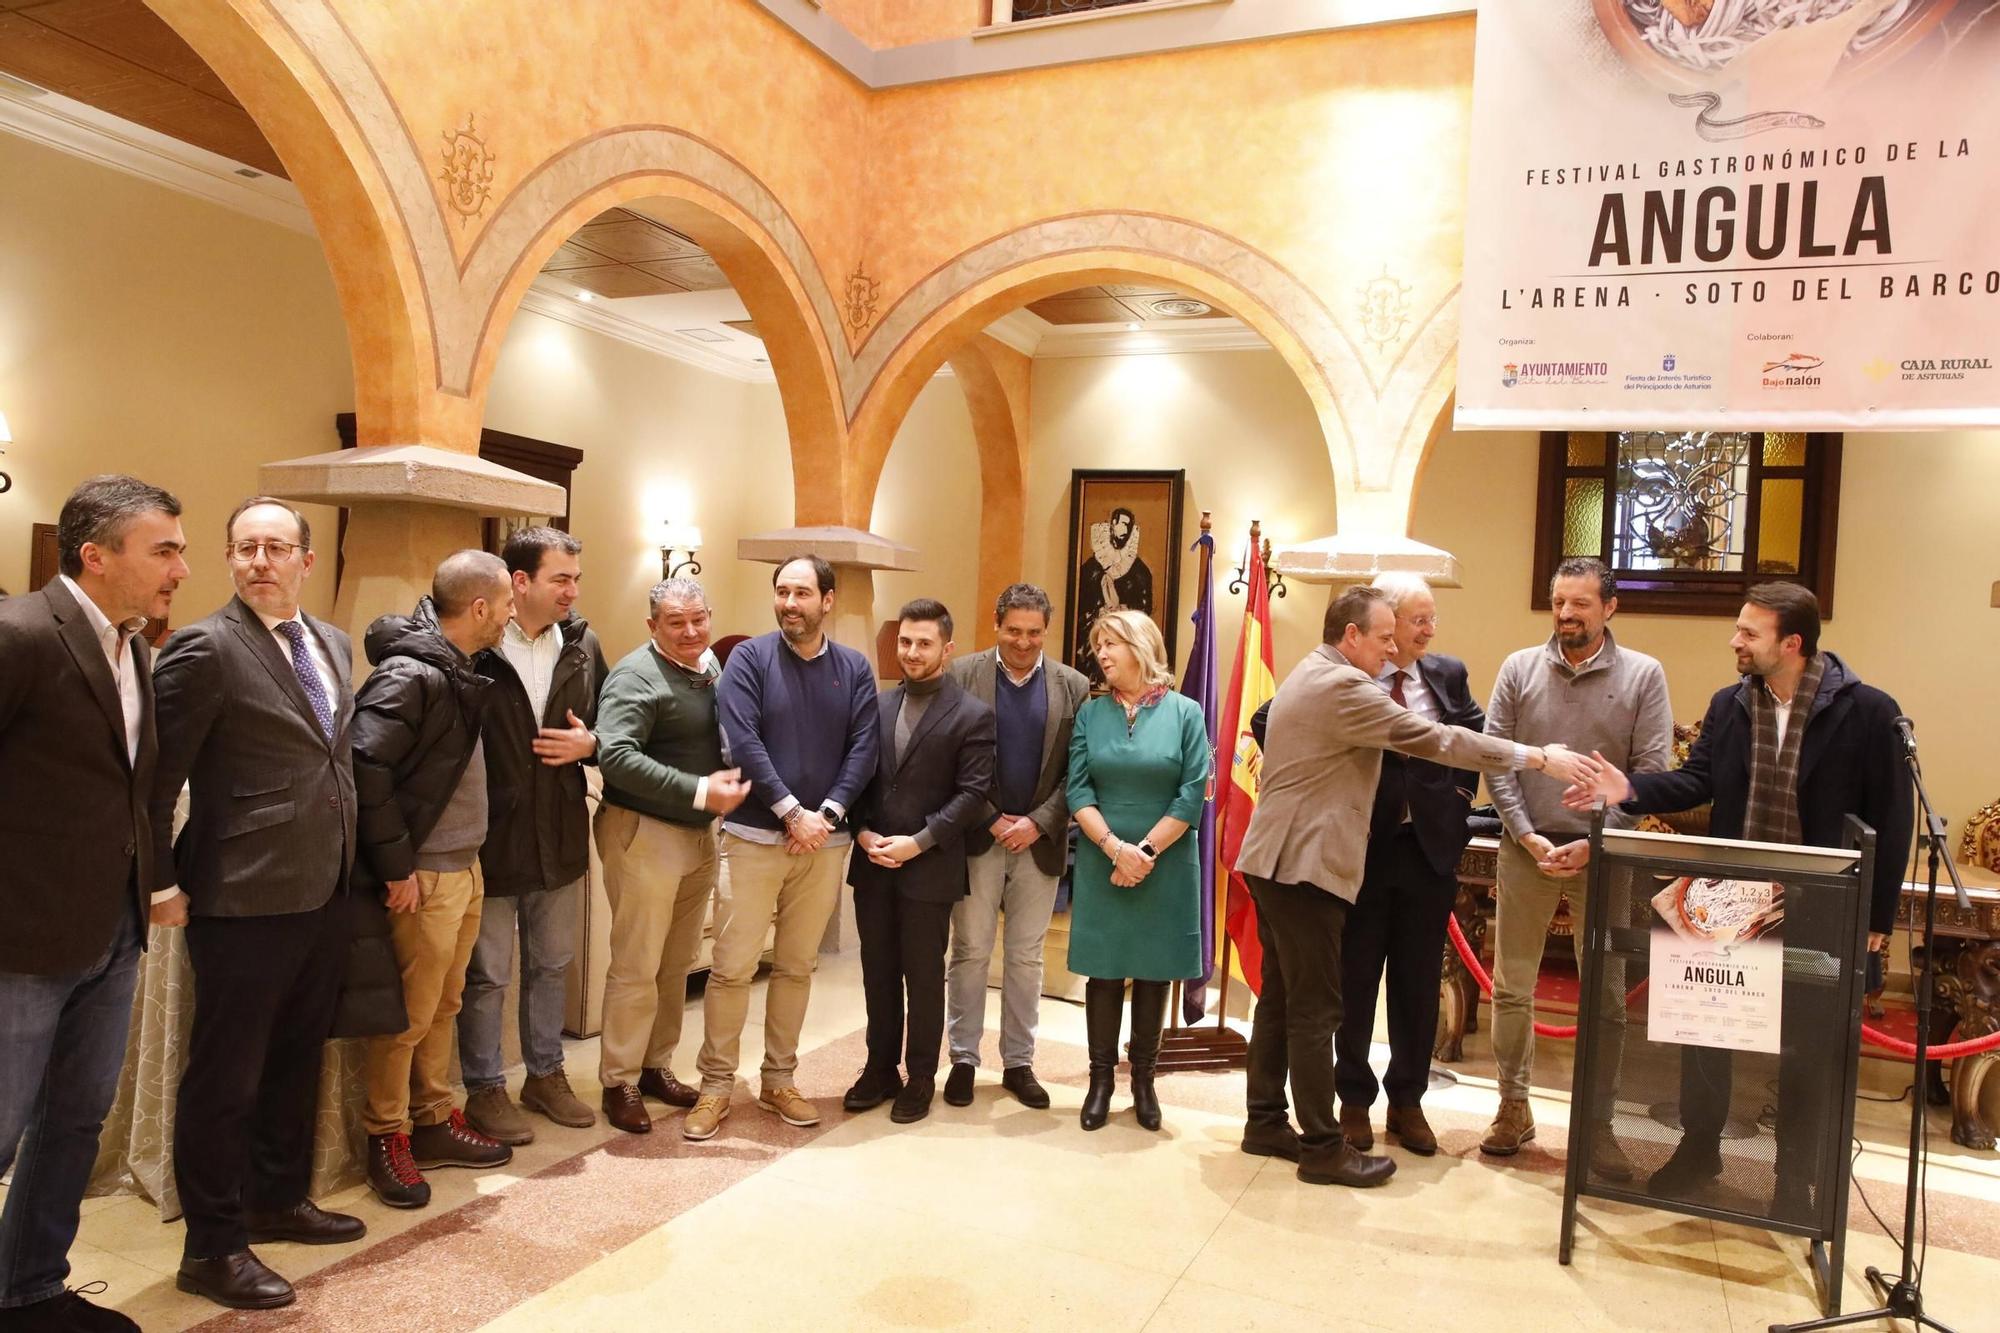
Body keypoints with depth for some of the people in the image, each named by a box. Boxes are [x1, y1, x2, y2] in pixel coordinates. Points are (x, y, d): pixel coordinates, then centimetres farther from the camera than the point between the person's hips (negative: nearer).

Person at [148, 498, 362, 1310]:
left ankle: (279, 1199, 37)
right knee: (226, 1075, 5)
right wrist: (164, 882, -11)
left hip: (324, 892, 7)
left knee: (297, 1059, 20)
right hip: (244, 900, -7)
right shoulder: (205, 648, -13)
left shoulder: (332, 644, 10)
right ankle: (212, 1248, 19)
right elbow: (156, 779, -12)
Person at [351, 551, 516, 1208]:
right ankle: (387, 1140, 18)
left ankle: (433, 1123, 30)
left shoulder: (455, 671, 10)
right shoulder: (409, 675, -19)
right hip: (424, 876, -9)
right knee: (408, 1015, 3)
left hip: (463, 868, 9)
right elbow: (365, 767, -25)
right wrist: (396, 867, -20)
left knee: (442, 1006, 18)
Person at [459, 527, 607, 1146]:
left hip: (560, 839, 5)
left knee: (552, 965, 19)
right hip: (490, 837, -5)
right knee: (486, 973, 10)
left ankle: (545, 1075, 36)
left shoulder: (582, 645, 2)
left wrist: (588, 743, -8)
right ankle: (484, 1090, 26)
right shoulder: (472, 647, -16)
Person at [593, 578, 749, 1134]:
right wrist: (700, 791, -28)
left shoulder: (710, 666, 10)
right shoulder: (637, 676, -15)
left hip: (700, 833, 8)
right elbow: (616, 756, -27)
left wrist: (730, 784, 4)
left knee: (677, 963, 15)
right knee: (637, 966, 0)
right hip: (645, 834, -7)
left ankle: (656, 1067, 28)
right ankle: (620, 1082, 13)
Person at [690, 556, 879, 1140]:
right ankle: (716, 1085, 12)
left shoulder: (854, 669, 5)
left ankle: (779, 1080, 24)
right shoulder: (749, 658, -3)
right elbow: (743, 743, -12)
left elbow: (863, 749, -1)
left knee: (797, 967, 11)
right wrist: (791, 811, -15)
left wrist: (826, 814, -13)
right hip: (754, 836, -2)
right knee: (732, 967, -2)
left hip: (825, 839, 3)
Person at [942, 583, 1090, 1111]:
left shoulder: (1073, 687, 3)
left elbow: (1078, 772, 1)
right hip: (978, 837, -1)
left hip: (1039, 842, 2)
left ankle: (1018, 1063, 22)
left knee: (1026, 957, 11)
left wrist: (1038, 822, -10)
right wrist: (992, 819, -9)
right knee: (970, 953, 7)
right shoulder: (963, 674, -2)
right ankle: (963, 1060, 19)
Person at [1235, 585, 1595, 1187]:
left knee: (1281, 998, 15)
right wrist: (1537, 757, -13)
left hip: (1277, 860, 11)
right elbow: (1435, 740, -18)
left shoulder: (1309, 676, 15)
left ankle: (1266, 1122, 23)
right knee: (1314, 1010, -3)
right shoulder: (1343, 686, -17)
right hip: (1305, 864, -10)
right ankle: (1323, 1147, 5)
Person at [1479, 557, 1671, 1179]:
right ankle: (1514, 1108, 24)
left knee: (1606, 998, 7)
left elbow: (1651, 769, -5)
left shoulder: (1643, 675, -1)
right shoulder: (1519, 668, 2)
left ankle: (1597, 1124, 21)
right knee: (1512, 987, 9)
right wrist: (1527, 836, -9)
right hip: (1526, 847, 1)